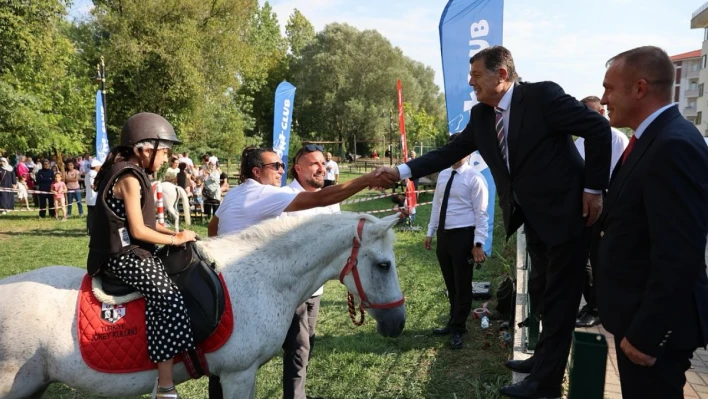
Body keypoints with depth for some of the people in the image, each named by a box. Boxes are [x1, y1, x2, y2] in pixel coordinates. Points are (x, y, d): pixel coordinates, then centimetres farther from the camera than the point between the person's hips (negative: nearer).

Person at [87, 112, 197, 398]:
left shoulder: (131, 174, 14)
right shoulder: (130, 178, -16)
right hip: (125, 256, -11)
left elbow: (143, 222, 17)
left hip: (129, 252, 11)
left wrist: (175, 233, 6)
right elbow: (138, 230, -19)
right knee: (169, 297, -22)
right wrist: (175, 239, -9)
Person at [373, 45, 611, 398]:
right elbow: (451, 151, 2)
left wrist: (593, 188, -15)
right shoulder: (481, 115, 3)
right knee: (546, 293, 20)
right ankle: (546, 359, 37)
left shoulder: (543, 95, -16)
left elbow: (598, 127, -15)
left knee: (560, 297, 3)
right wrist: (402, 171, -7)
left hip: (566, 211, -7)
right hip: (533, 218, 7)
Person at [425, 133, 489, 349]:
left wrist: (478, 243, -16)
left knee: (462, 285, 5)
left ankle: (457, 329, 19)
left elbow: (481, 213, -12)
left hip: (463, 235, -7)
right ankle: (454, 323, 34)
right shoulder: (443, 175, 10)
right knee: (450, 284, 18)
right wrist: (430, 232, 13)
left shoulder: (474, 178, -11)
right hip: (443, 234, 7)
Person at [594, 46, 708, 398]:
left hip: (654, 324, -9)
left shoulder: (674, 145, -23)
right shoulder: (655, 139, 9)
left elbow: (679, 255, -27)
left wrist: (645, 332, -23)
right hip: (639, 314, 9)